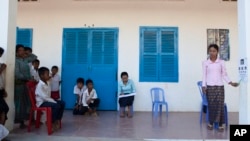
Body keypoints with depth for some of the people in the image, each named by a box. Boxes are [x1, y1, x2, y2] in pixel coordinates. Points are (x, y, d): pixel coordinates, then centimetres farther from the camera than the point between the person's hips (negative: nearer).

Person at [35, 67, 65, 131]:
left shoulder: (47, 84, 9)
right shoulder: (40, 85, -19)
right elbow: (44, 97, -24)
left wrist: (54, 100, -3)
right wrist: (55, 102, -22)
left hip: (47, 100, 9)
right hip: (41, 102, -9)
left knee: (62, 103, -1)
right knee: (56, 105, -29)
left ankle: (57, 120, 5)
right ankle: (52, 122, -10)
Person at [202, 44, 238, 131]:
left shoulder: (221, 62, 4)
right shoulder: (205, 63, 3)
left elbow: (224, 75, 6)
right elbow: (204, 75, 3)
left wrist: (231, 83, -5)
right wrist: (204, 86, -5)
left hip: (219, 86, 1)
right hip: (210, 86, 0)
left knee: (220, 105, -3)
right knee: (211, 105, 0)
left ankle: (220, 124, 6)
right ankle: (211, 123, 14)